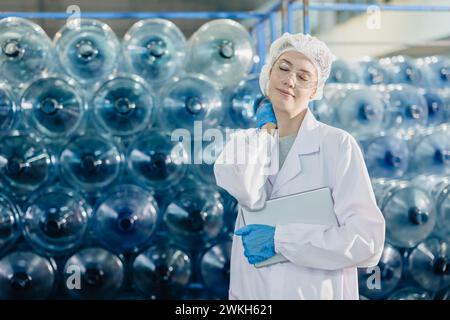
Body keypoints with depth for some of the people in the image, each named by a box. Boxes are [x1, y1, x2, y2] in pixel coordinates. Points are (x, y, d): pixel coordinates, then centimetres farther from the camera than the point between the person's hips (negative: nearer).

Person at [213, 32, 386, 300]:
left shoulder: (337, 144, -10)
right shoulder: (249, 141, 2)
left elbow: (367, 241, -18)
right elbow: (248, 194, -20)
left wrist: (280, 240, -18)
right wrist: (267, 128, -8)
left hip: (317, 291, -3)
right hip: (250, 290, 4)